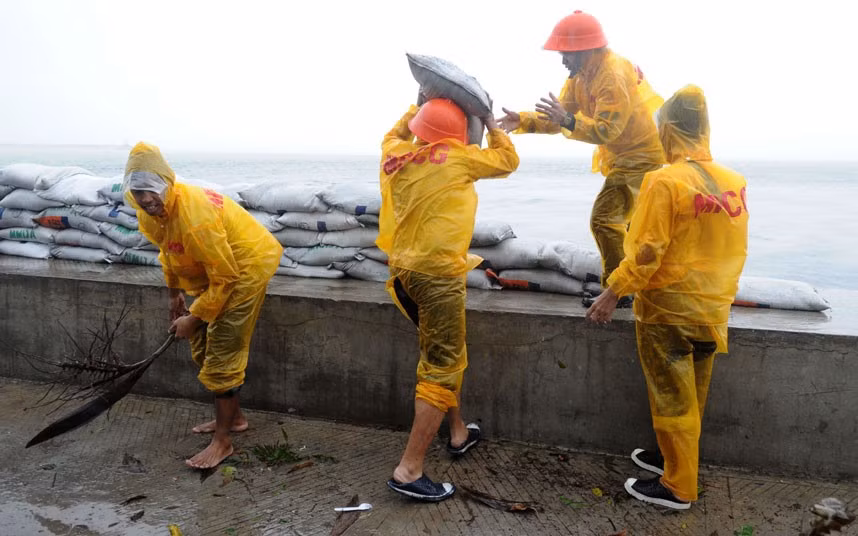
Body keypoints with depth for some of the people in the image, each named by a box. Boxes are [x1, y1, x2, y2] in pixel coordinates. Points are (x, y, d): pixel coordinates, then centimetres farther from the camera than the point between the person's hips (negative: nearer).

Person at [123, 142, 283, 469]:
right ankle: (232, 417, 32)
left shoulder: (194, 214, -35)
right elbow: (168, 251, 14)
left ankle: (223, 441, 3)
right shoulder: (152, 210, -7)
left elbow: (224, 278, -29)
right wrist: (175, 293, 18)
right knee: (203, 349, 15)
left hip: (247, 265, -9)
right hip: (215, 268, 9)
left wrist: (193, 318, -20)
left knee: (222, 353, -9)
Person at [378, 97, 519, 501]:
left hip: (403, 270, 8)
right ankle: (408, 471, -3)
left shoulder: (395, 155, 7)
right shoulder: (457, 159, -8)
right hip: (438, 275, -8)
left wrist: (417, 107, 33)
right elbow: (507, 160, 8)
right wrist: (490, 122, 18)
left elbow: (394, 134, 33)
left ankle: (458, 433, 38)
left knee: (443, 353, 23)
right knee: (442, 367, -2)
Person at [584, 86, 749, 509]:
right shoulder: (734, 182, 1)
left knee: (672, 397, 6)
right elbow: (736, 249, 9)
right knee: (692, 395, 20)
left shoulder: (665, 182, -19)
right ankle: (676, 456, 38)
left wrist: (612, 293, -12)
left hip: (667, 307, -6)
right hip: (713, 309, 7)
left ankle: (679, 486, 18)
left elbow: (646, 252, -20)